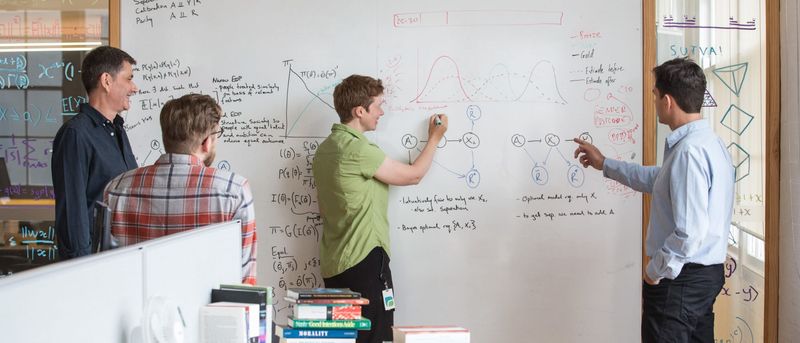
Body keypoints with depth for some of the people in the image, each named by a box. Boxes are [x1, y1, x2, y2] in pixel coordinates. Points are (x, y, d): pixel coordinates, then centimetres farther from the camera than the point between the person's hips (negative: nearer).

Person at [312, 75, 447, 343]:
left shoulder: (325, 148, 12)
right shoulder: (358, 149, -17)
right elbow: (413, 175, -8)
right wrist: (434, 138, 7)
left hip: (333, 264, 9)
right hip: (364, 260, -9)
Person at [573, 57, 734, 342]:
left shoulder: (689, 151, -24)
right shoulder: (707, 141, 9)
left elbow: (691, 233, -28)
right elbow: (658, 180, 26)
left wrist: (656, 271, -14)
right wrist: (605, 164, 31)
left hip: (680, 278, -10)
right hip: (707, 273, 10)